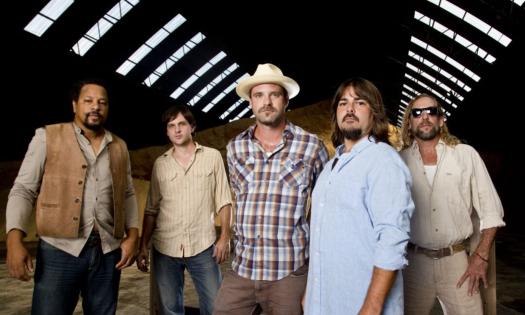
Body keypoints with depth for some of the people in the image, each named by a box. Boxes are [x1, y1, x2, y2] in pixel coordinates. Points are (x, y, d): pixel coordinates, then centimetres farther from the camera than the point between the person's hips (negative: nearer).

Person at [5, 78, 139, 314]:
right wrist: (14, 240, -13)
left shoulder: (119, 147, 11)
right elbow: (23, 190, -1)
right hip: (59, 250, -3)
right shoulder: (47, 137, 1)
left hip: (108, 251, 3)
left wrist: (132, 235, 3)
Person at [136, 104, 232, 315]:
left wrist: (224, 237, -7)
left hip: (203, 246, -2)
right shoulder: (160, 163, 8)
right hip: (164, 248, 2)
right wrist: (143, 246, 6)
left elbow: (223, 201, 1)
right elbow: (151, 209, 10)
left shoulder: (212, 156, 2)